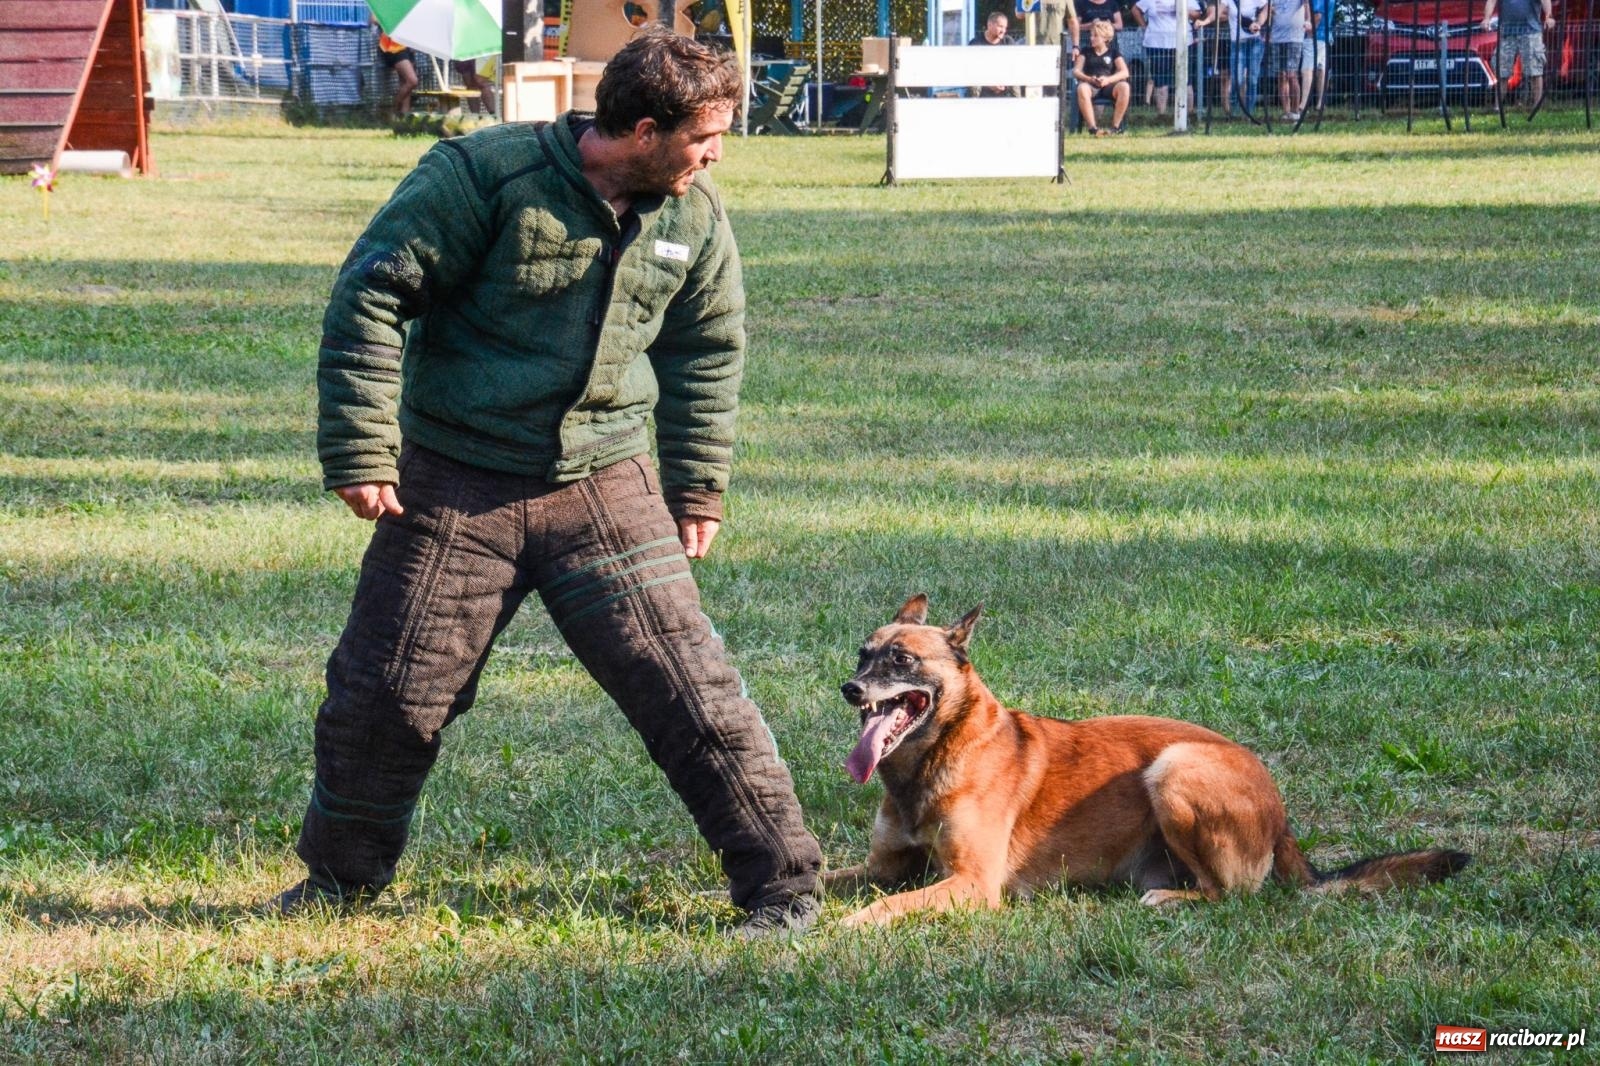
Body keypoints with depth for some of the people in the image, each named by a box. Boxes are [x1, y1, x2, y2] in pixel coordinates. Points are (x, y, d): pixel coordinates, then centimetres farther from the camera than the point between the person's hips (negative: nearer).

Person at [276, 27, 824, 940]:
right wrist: (360, 453, -14)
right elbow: (372, 295, -12)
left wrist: (698, 489, 15)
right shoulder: (485, 176, -16)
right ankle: (341, 875, 28)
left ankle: (784, 883, 3)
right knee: (387, 693, 5)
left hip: (605, 488, 2)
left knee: (684, 683, -5)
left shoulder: (693, 216, 0)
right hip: (455, 486, -2)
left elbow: (708, 350, 16)